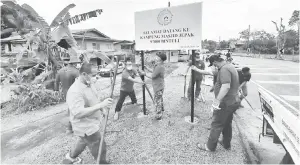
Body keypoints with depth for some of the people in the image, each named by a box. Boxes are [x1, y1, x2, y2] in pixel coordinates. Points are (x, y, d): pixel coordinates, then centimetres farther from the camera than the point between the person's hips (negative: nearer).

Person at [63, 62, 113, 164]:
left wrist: (103, 109, -1)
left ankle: (71, 157, 59)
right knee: (100, 149, 2)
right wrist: (100, 105, -42)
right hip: (86, 127, -10)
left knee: (84, 141, 32)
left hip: (91, 123, 10)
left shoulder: (88, 84, 0)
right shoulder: (75, 91, -30)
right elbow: (78, 113, -37)